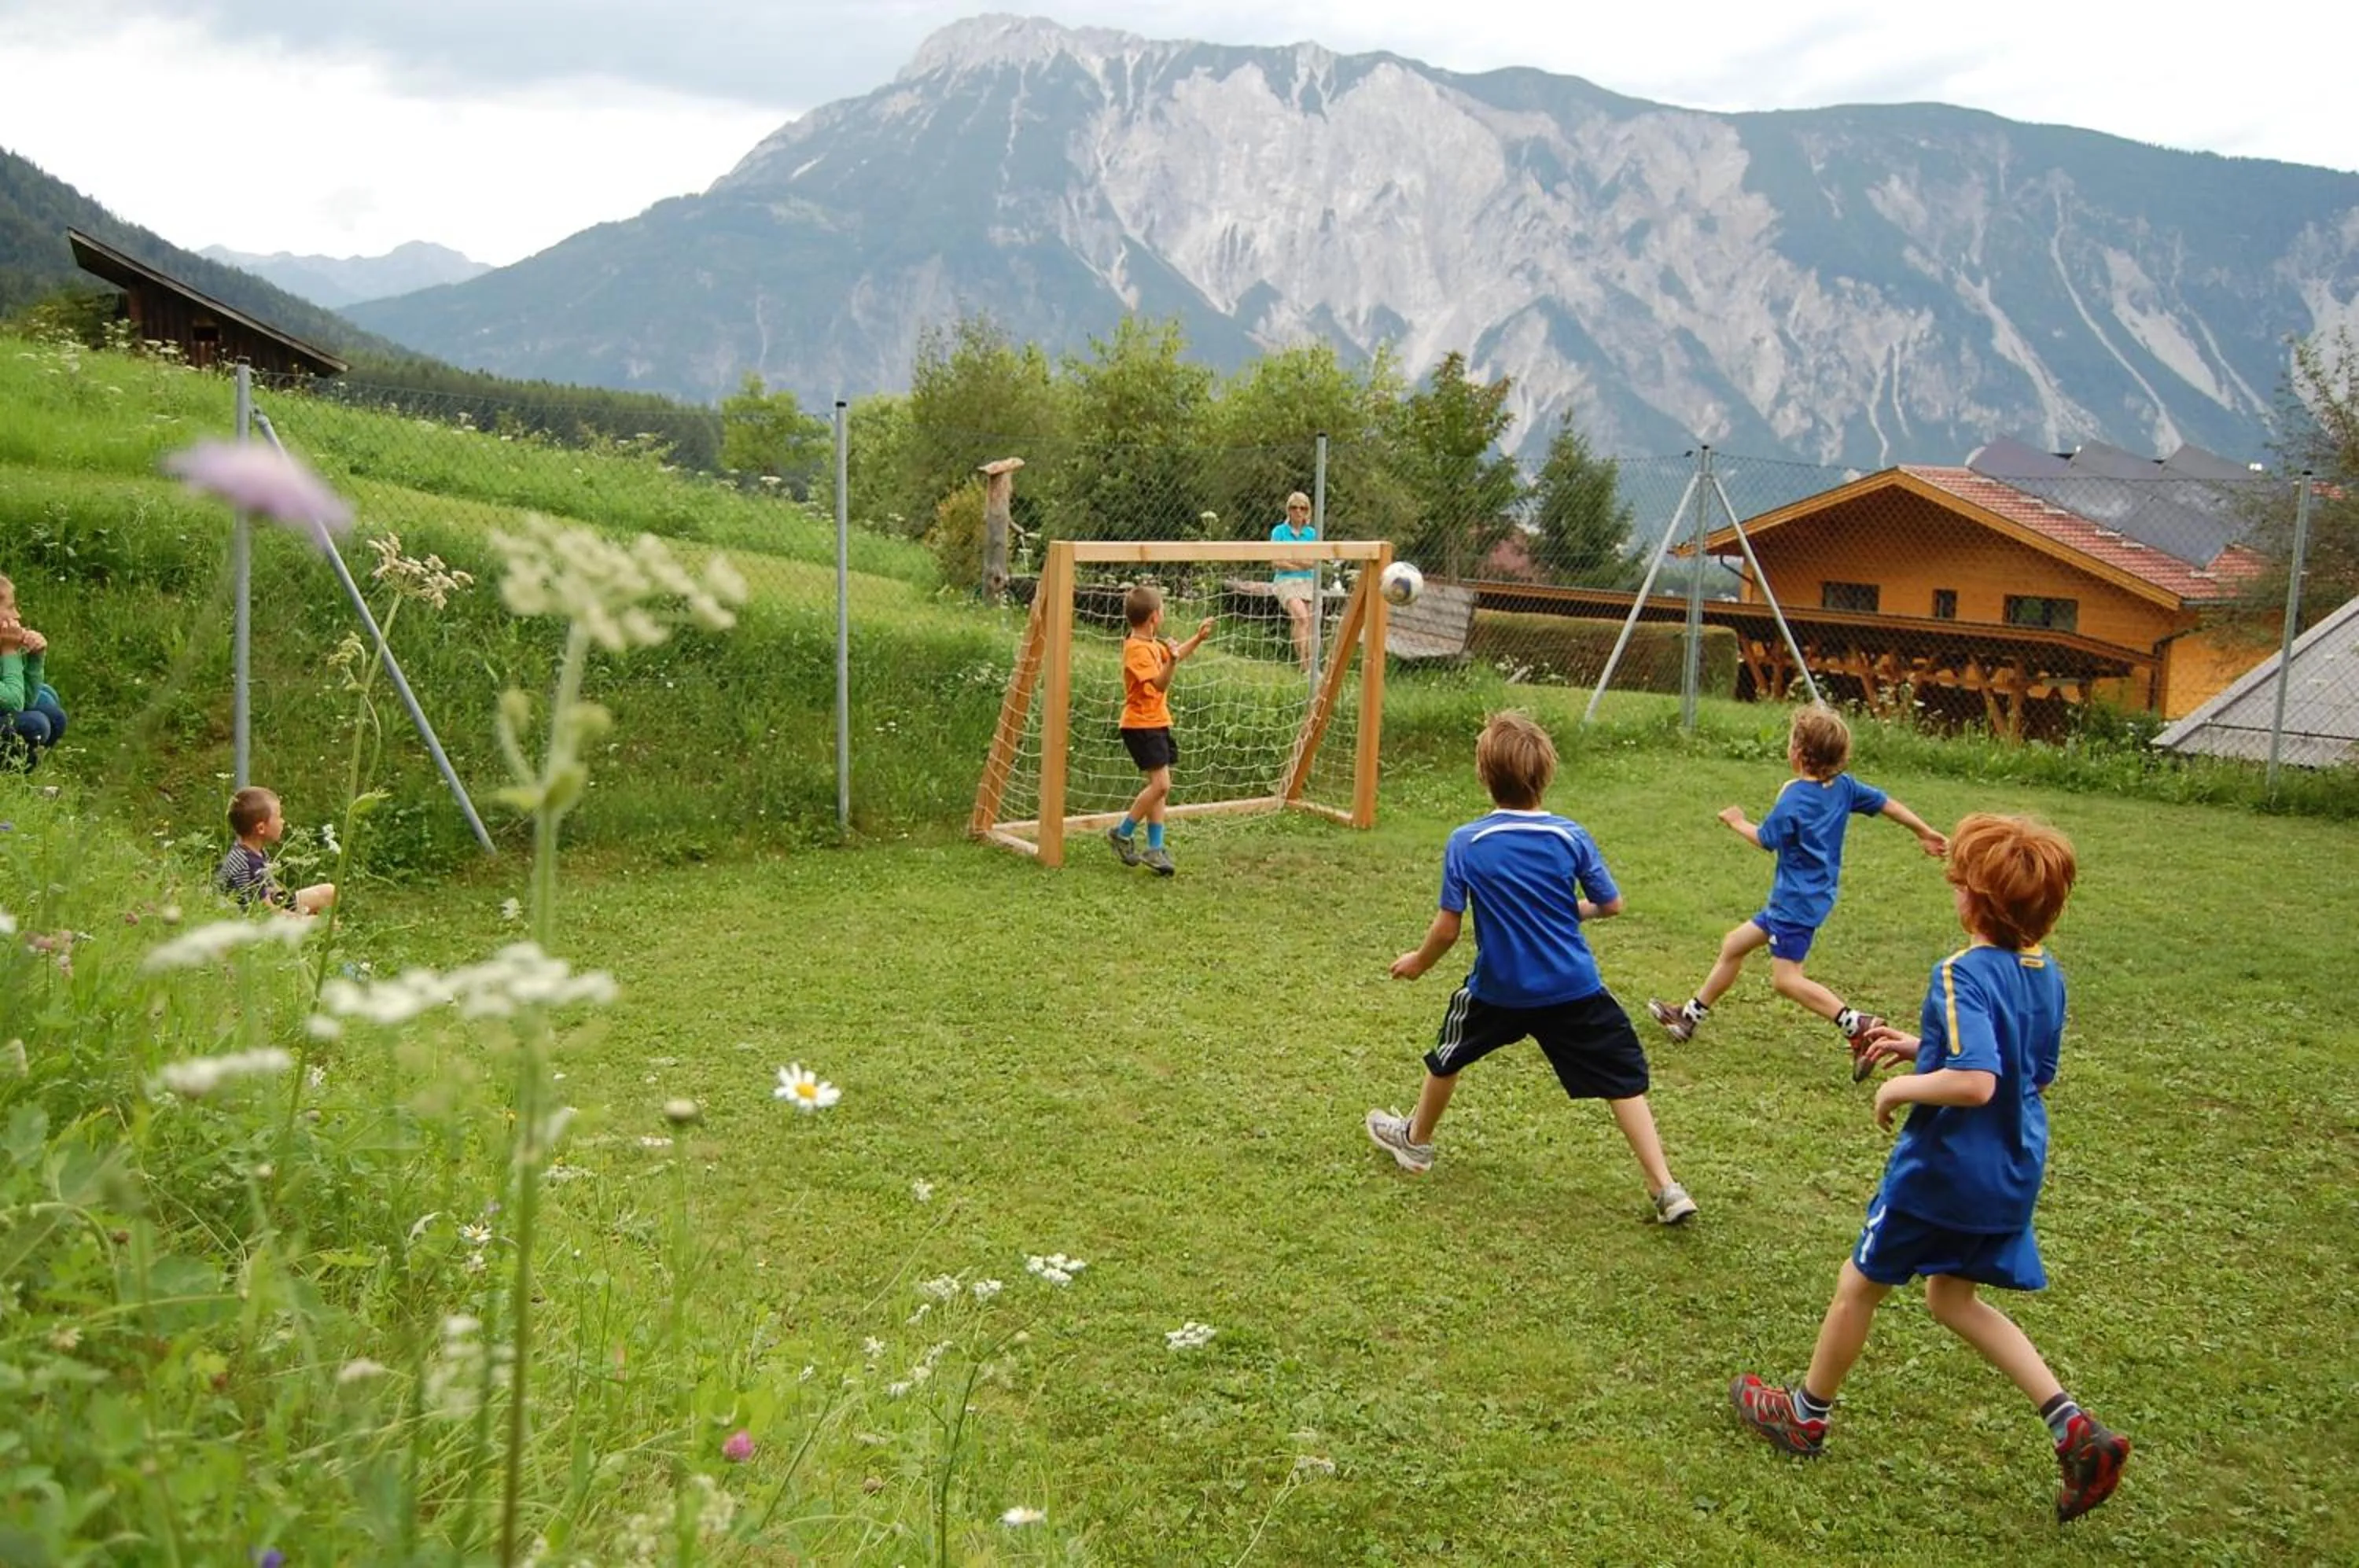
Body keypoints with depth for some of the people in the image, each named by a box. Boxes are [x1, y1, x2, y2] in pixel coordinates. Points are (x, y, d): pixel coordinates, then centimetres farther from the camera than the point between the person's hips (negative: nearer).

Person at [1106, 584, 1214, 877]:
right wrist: (1171, 661, -44)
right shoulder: (1138, 649, -19)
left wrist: (1198, 639, 28)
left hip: (1156, 723, 10)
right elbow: (1159, 683, -29)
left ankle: (1155, 850, 11)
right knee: (1160, 784, -16)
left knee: (1160, 786, 9)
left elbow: (1174, 655, 33)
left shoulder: (1153, 644, 11)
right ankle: (1123, 833, -2)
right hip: (1141, 725, -10)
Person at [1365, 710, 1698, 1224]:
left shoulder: (1465, 844, -12)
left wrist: (1417, 963, 10)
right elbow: (1611, 904, 0)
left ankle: (1415, 1142, 44)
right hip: (1576, 989, 0)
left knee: (1447, 1057, 25)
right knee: (1624, 1080, 7)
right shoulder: (1571, 837, -9)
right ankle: (1667, 1190, 2)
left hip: (1497, 989, 0)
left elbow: (1447, 930, -9)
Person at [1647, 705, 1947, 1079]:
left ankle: (1858, 1024, -13)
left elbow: (1765, 840, -8)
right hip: (1790, 899, 10)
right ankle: (1690, 1016, 27)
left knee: (1786, 979, -6)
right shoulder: (1844, 787, 2)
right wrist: (1925, 833, 22)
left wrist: (1737, 822, 12)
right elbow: (1886, 803, 10)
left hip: (1796, 901, -10)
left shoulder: (1794, 799, -20)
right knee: (1733, 946, 17)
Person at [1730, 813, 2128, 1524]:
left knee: (1859, 1284, 13)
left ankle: (1806, 1414, 32)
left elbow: (1975, 1083, -36)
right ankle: (2075, 1428, 13)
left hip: (1943, 1170, -8)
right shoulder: (2046, 973, 1)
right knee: (1953, 1298, 24)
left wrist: (1900, 1087, -19)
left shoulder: (1964, 975, -26)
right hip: (2013, 1173, 8)